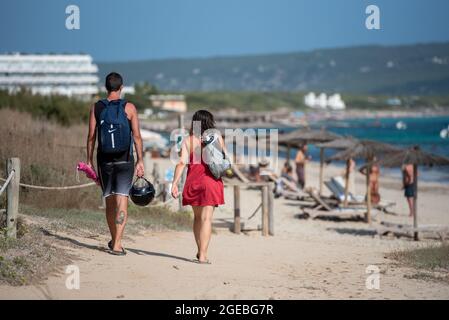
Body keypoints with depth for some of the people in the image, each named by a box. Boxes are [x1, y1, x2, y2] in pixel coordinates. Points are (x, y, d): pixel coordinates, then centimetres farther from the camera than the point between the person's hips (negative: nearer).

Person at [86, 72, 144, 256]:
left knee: (109, 201, 15)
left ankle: (114, 240, 28)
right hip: (124, 160, -2)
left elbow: (91, 136, 2)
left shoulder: (96, 108, 2)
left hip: (104, 159, 2)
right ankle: (117, 244, -15)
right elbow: (137, 136, -5)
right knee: (122, 201, -6)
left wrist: (89, 161, 8)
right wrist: (140, 161, -1)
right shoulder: (129, 108, -2)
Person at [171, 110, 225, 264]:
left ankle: (200, 251, 27)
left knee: (197, 217, 18)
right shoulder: (217, 138, 0)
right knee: (206, 218, -5)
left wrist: (174, 183, -9)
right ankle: (203, 255, -12)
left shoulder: (188, 140, 1)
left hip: (193, 181, 2)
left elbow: (182, 163, -8)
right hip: (210, 181, -2)